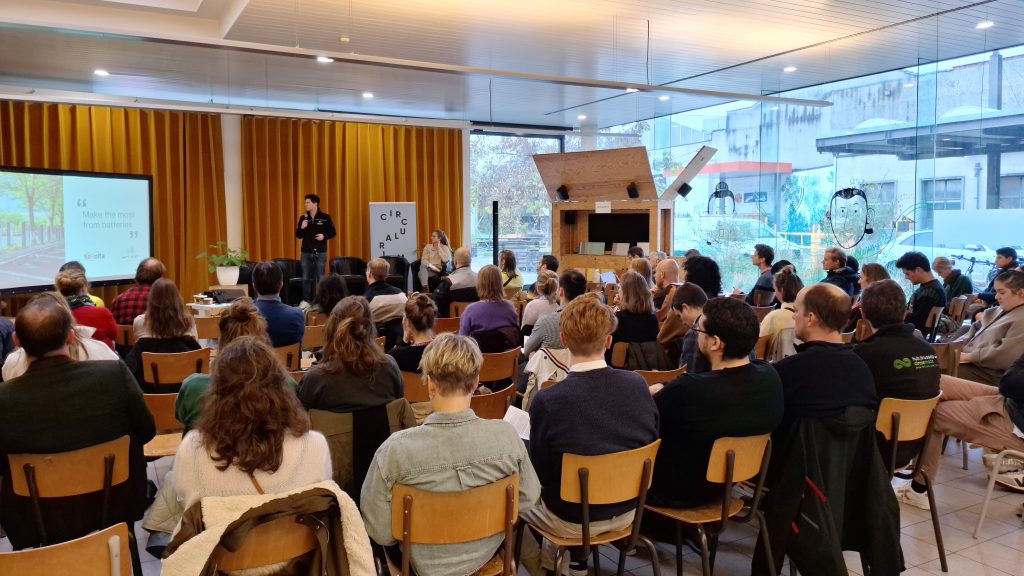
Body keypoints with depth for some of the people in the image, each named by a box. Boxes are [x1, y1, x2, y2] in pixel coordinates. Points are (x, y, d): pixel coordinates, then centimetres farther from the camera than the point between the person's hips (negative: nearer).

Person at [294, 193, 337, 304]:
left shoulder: (325, 217, -4)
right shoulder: (303, 218, 5)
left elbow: (333, 232, 0)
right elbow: (298, 235, 7)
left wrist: (324, 236, -18)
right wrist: (302, 228, -13)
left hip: (320, 253, -3)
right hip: (306, 253, 3)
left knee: (320, 278, 4)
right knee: (306, 278, 5)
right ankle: (306, 300, 13)